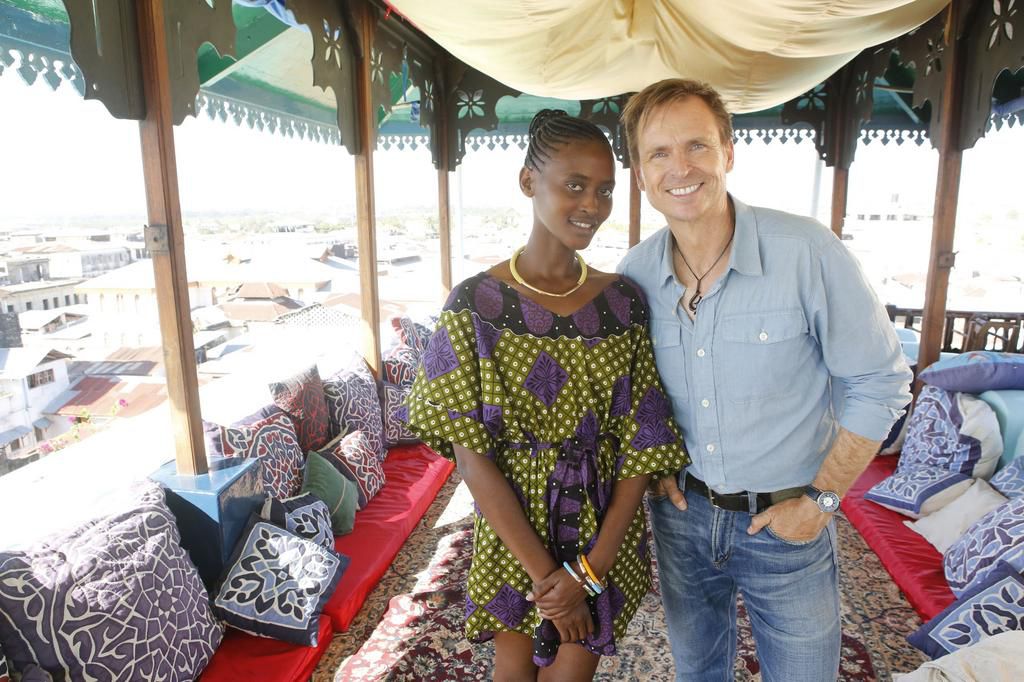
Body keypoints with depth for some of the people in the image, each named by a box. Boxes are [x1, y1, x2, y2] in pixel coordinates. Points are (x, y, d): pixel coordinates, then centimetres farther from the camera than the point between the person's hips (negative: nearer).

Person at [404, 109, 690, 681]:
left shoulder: (623, 301, -5)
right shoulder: (476, 303, -13)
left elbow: (641, 441, -6)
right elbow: (471, 455, -14)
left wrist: (593, 567, -12)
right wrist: (544, 572, -16)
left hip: (605, 525, 2)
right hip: (513, 526, -2)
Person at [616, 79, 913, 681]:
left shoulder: (808, 252, -20)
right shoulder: (634, 273, -8)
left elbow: (879, 385, -11)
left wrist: (820, 500, -11)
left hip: (786, 520, -3)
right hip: (682, 510, 3)